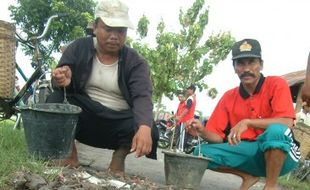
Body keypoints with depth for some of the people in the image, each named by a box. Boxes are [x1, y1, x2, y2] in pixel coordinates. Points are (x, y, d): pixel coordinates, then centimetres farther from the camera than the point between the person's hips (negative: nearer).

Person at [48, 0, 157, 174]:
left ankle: (119, 159, 4)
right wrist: (61, 79, -37)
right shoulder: (78, 48, -2)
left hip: (119, 122, 0)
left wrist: (144, 127, -43)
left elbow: (142, 97, -20)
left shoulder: (135, 62, -5)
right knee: (55, 101, -29)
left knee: (150, 133, -28)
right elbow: (58, 81, -9)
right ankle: (70, 154, -4)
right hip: (81, 117, 0)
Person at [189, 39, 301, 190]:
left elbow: (286, 123, -23)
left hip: (282, 152, -4)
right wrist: (203, 132, -20)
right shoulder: (228, 97, 3)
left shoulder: (276, 85, -9)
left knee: (276, 131, -38)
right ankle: (249, 176, 7)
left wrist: (247, 122, -30)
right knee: (201, 152, -13)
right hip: (249, 152, 4)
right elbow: (218, 136, 3)